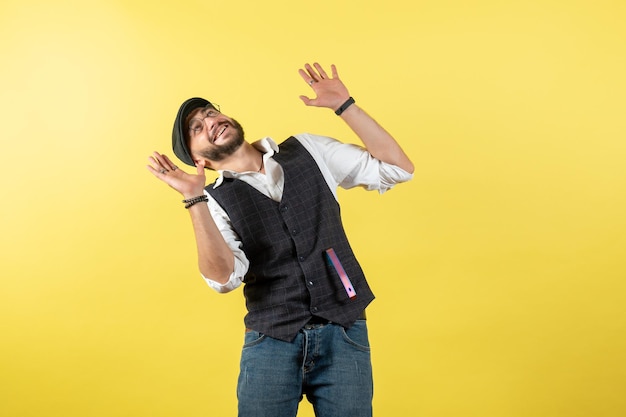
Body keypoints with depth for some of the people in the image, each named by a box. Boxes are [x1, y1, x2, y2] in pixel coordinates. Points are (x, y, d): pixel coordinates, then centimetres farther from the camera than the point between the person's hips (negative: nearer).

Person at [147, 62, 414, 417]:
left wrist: (344, 105, -2)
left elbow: (398, 168, 3)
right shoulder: (216, 200, 2)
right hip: (271, 342, -1)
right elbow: (225, 278, -14)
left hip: (345, 335, 1)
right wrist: (194, 199, -21)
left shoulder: (306, 150, 8)